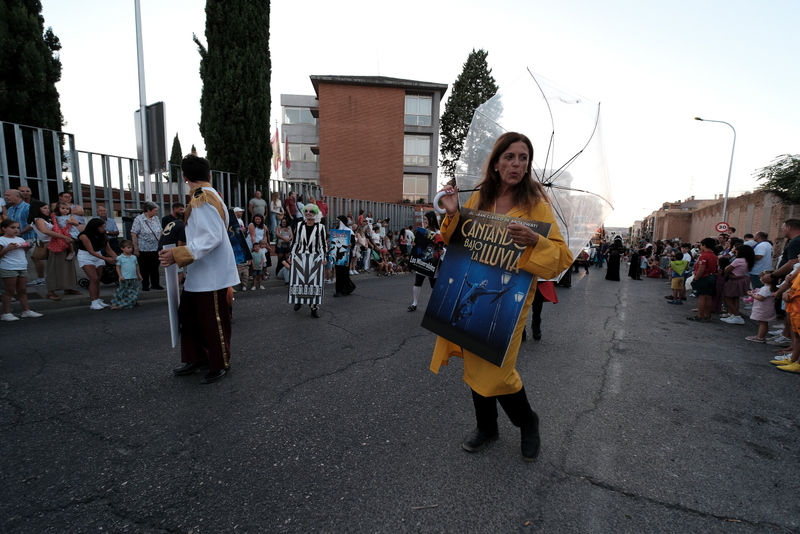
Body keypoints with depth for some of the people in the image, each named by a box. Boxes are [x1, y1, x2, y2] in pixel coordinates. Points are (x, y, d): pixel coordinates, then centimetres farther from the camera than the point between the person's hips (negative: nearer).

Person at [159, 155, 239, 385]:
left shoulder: (202, 199, -18)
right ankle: (196, 359, 32)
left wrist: (178, 254, -26)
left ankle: (220, 365, 20)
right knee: (188, 315, 18)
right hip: (199, 272, 10)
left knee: (212, 321, 3)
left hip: (211, 273, -10)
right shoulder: (208, 196, 11)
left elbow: (212, 238, -26)